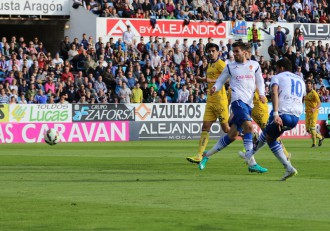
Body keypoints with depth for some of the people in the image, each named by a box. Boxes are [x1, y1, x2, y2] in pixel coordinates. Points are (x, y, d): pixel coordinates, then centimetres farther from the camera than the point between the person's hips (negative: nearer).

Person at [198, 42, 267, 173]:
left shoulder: (254, 65, 14)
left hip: (249, 103, 4)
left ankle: (207, 155, 18)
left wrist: (261, 94, 4)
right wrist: (215, 88, -7)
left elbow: (259, 81, 22)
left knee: (233, 135, 3)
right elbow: (220, 81, 15)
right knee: (248, 126, -26)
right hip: (238, 100, -4)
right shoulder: (230, 67, 11)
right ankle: (252, 164, -29)